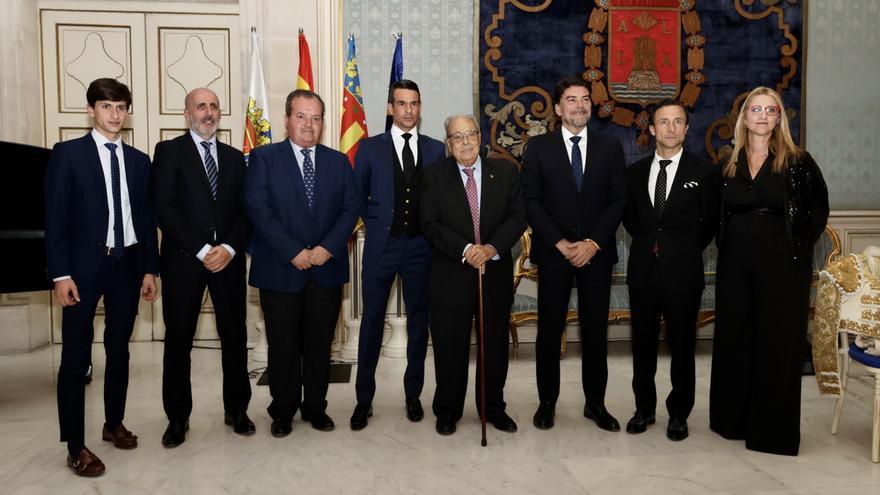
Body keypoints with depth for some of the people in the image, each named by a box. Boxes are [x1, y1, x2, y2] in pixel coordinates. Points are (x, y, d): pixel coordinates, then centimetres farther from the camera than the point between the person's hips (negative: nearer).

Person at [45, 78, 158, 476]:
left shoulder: (138, 160, 9)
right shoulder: (67, 153, -2)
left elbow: (146, 219, 9)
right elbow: (55, 218, -6)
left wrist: (149, 269, 5)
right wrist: (61, 273, -13)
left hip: (127, 265, 4)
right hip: (84, 265, -4)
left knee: (119, 350, 14)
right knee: (76, 356, 1)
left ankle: (114, 424, 30)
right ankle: (75, 447, 9)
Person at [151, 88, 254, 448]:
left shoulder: (234, 157, 14)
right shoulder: (169, 151, 3)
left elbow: (245, 210, 7)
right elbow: (164, 207, -7)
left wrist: (229, 248, -10)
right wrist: (202, 250, -14)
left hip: (228, 258, 3)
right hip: (183, 259, -3)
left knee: (235, 336, 7)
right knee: (178, 340, 5)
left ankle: (236, 409, 22)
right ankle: (178, 417, 19)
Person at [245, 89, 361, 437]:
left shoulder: (339, 162, 10)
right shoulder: (263, 158, 1)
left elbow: (351, 208, 4)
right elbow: (258, 210, -9)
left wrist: (327, 248, -10)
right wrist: (293, 252, -15)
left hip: (327, 269, 3)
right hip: (280, 270, -2)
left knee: (320, 343, 10)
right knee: (282, 345, 7)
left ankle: (315, 407, 26)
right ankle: (283, 411, 23)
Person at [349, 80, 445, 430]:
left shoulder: (436, 150, 6)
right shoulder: (370, 147, 3)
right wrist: (375, 223, 2)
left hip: (421, 246, 2)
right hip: (381, 245, -1)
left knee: (418, 321, 10)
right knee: (372, 321, 4)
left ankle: (413, 394, 24)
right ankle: (364, 400, 16)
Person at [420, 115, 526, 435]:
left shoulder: (506, 172, 6)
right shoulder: (434, 175, 1)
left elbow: (517, 216, -2)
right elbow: (431, 224, -7)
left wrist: (492, 247, -18)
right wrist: (465, 249, -20)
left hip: (496, 274, 2)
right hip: (451, 276, -1)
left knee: (495, 347, 12)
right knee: (450, 349, 8)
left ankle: (494, 408, 31)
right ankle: (447, 411, 26)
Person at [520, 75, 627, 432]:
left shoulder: (610, 147, 8)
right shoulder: (538, 147, 3)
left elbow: (618, 200, 3)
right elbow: (531, 200, -2)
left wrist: (592, 243, -9)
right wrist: (560, 243, -10)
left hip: (597, 251, 1)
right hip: (553, 252, -1)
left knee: (595, 330, 7)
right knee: (549, 329, 4)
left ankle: (595, 403, 20)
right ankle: (547, 401, 17)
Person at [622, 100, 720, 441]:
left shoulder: (704, 172, -1)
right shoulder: (636, 171, 8)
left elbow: (711, 221, 5)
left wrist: (684, 249, 2)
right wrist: (649, 242, 7)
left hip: (683, 271, -3)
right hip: (643, 268, 3)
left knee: (682, 345, 6)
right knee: (643, 343, 11)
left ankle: (678, 414, 21)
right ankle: (644, 409, 25)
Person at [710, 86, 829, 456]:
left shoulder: (797, 161, -2)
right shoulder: (728, 164, 7)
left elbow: (817, 210, 1)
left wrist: (800, 247, -5)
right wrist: (727, 243, 5)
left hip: (783, 265, -3)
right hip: (736, 263, 3)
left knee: (778, 343, 2)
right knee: (734, 341, 9)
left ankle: (774, 429, 14)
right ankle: (734, 419, 24)